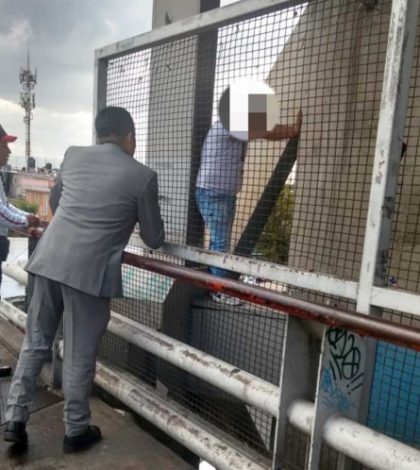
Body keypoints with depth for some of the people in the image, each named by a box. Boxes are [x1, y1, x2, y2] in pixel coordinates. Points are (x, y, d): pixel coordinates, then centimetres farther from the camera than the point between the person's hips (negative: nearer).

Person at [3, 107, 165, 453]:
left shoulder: (73, 155, 11)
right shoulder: (143, 176, -3)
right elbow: (154, 239, 3)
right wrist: (155, 232, 28)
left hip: (49, 260, 5)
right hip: (89, 271, -5)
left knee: (35, 343, 18)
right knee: (79, 356, 9)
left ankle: (15, 420, 28)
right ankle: (76, 431, 27)